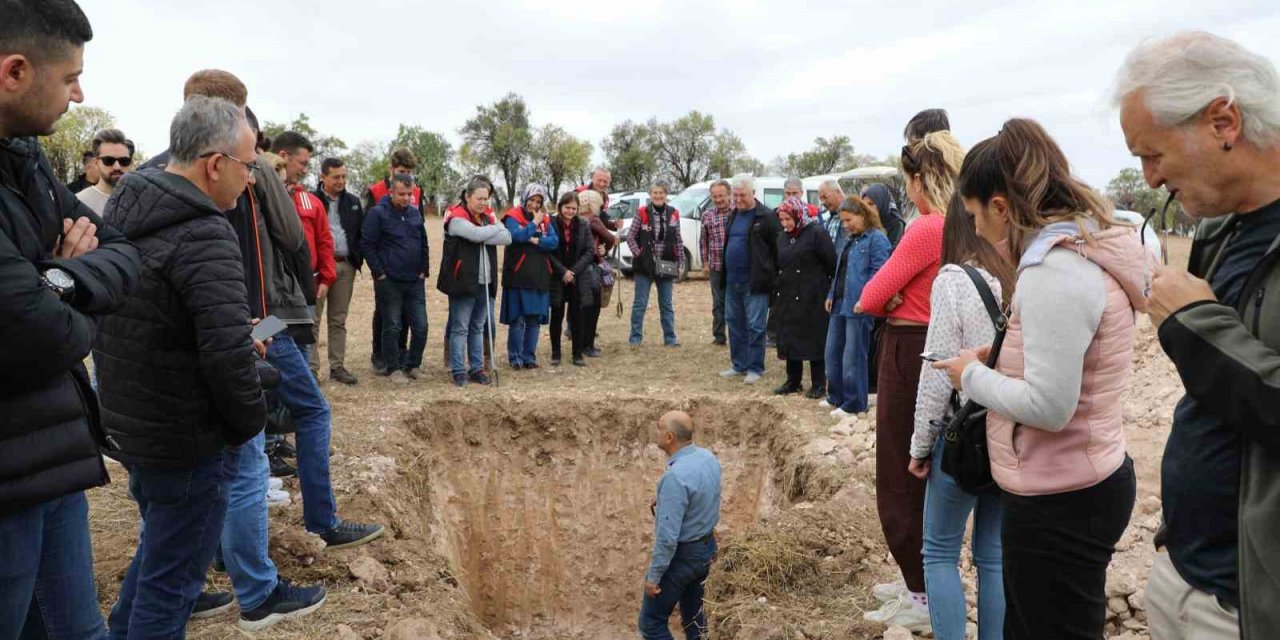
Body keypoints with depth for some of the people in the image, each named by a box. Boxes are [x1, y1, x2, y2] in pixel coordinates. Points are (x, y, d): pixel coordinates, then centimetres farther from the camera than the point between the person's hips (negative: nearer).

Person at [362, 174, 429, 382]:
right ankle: (393, 368, 14)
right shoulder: (378, 213, -7)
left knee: (420, 327, 3)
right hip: (389, 282, -5)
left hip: (415, 281, 5)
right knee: (392, 327, 1)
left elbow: (424, 244, 17)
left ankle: (412, 365, 19)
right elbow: (367, 245, -7)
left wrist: (424, 270, 10)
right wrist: (379, 273, -9)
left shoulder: (415, 213, 10)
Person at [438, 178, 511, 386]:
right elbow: (477, 234, -25)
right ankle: (458, 371, 5)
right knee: (460, 327, -1)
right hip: (462, 281, -6)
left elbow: (507, 238, -1)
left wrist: (484, 238, -14)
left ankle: (477, 368, 20)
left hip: (485, 282, 7)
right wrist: (496, 229, -6)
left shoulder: (488, 216, 13)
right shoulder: (456, 217, -9)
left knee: (478, 327, 13)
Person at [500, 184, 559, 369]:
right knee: (517, 319, -3)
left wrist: (535, 240, -14)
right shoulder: (513, 217, 0)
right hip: (517, 277, -4)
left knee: (535, 319, 6)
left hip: (539, 277, 4)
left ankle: (529, 356, 16)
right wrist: (534, 222, -10)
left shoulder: (545, 220, 14)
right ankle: (515, 357, 9)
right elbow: (517, 235, -20)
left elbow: (554, 242, -1)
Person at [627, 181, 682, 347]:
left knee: (667, 304, 11)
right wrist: (638, 255, -9)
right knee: (640, 304, 3)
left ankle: (670, 338, 19)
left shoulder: (673, 214, 3)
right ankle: (635, 338, 11)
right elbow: (630, 236, -2)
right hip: (645, 265, -2)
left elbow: (678, 241, 7)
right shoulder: (642, 213, -5)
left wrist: (681, 263, 4)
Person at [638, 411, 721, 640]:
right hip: (706, 547, 9)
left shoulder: (675, 476, -31)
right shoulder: (708, 458, -4)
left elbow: (667, 536, -28)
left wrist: (654, 575, -18)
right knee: (693, 609, 25)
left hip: (682, 555, -9)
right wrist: (664, 501, 7)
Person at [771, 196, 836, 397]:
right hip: (788, 297, 7)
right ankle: (793, 381, 23)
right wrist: (778, 293, 14)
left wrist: (830, 291, -7)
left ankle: (818, 385, 9)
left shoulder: (816, 233, -11)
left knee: (814, 341, 0)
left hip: (812, 298, -7)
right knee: (789, 340, 11)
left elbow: (831, 264, -11)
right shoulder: (782, 237, 13)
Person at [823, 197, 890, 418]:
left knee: (853, 356, -1)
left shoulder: (876, 239, -11)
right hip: (840, 303, 9)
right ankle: (836, 397, 28)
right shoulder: (847, 239, 18)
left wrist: (863, 300, -21)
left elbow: (878, 273, -17)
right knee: (832, 351, 14)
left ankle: (853, 405, 10)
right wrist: (832, 295, 14)